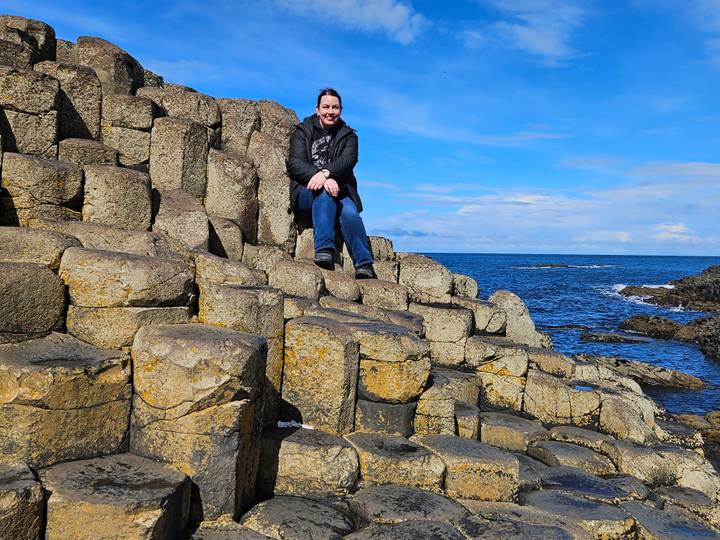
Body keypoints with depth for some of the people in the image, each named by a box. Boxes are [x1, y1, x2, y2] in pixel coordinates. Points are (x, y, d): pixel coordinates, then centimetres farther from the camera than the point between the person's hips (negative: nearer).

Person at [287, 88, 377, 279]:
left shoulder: (348, 136, 16)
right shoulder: (302, 132, 12)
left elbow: (348, 160, -7)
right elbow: (294, 163, -5)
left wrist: (325, 173, -29)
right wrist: (321, 178, -24)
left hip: (339, 192, 1)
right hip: (307, 193, -1)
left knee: (350, 213, -31)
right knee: (324, 192, -36)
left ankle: (364, 266, -43)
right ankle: (324, 249, -47)